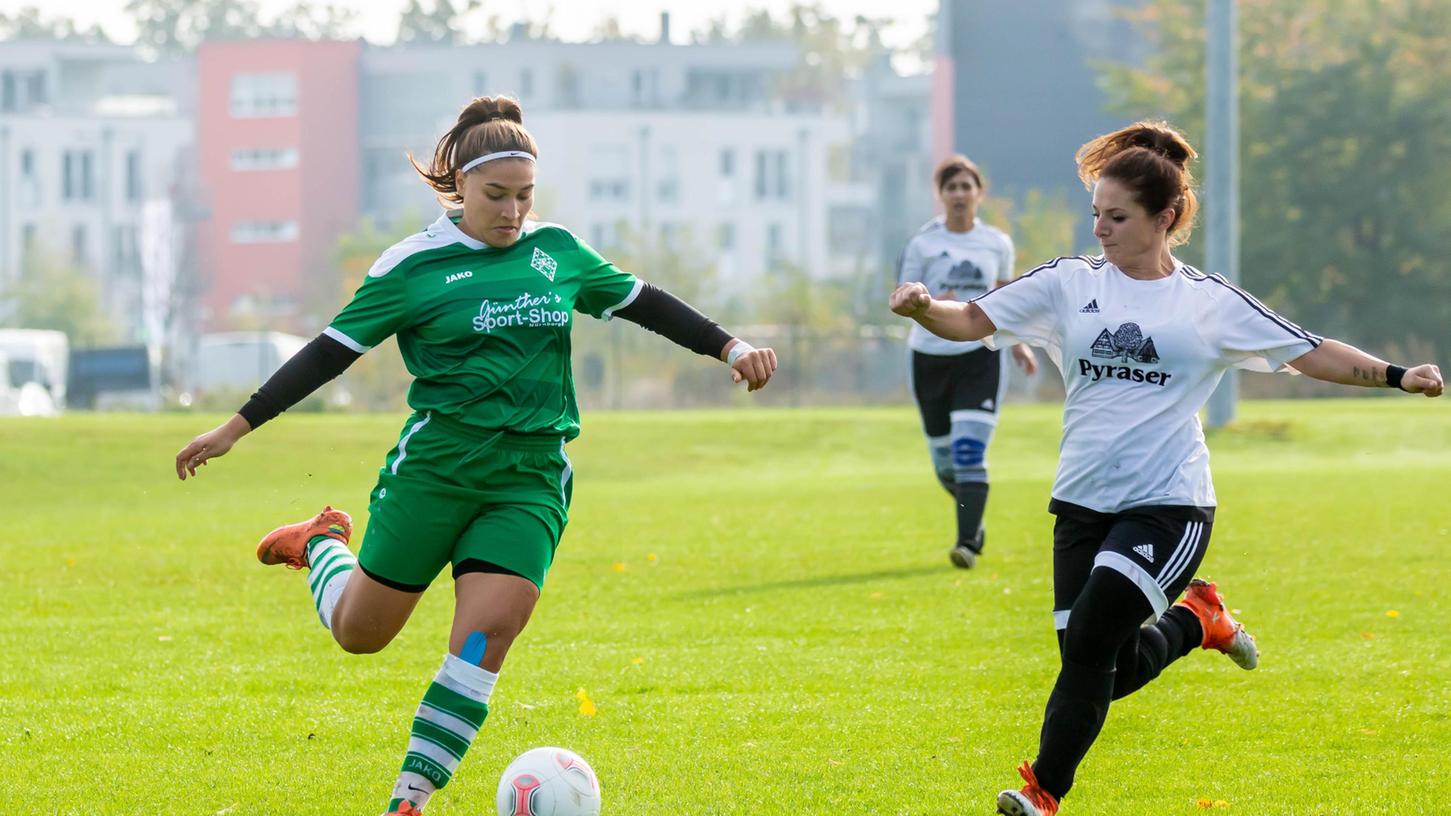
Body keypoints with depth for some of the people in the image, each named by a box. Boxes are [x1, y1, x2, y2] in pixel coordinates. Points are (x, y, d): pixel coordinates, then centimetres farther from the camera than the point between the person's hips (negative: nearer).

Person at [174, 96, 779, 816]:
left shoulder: (558, 251, 9)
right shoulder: (414, 266, -2)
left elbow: (639, 301, 21)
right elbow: (334, 348, -1)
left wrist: (729, 346, 15)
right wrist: (238, 426, -4)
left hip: (532, 478, 2)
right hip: (436, 461, -2)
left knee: (489, 628, -15)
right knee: (360, 631, 5)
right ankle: (322, 545, 39)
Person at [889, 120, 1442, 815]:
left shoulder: (1209, 302, 2)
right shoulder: (1068, 284, 7)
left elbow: (1311, 354, 5)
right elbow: (972, 321, 3)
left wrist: (1396, 377, -6)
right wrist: (922, 308, -18)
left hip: (1169, 504, -3)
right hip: (1083, 503, 3)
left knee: (1089, 642, -18)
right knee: (1110, 672, 2)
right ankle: (1193, 619, 33)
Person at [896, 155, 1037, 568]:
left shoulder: (997, 244, 5)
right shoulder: (922, 244, -3)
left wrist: (1018, 343, 13)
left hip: (980, 356, 0)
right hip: (930, 358, 0)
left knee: (970, 453, -17)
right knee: (945, 462, 9)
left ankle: (968, 543, -19)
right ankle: (972, 521, 36)